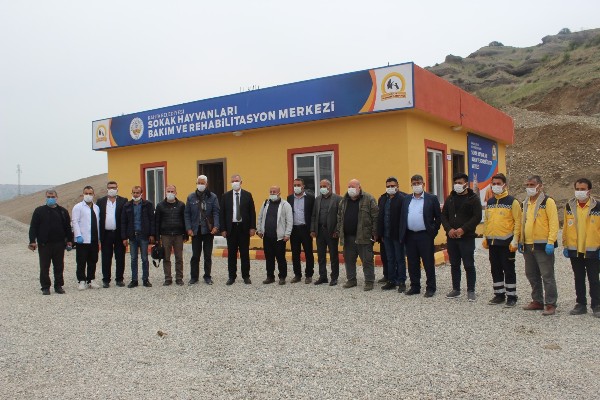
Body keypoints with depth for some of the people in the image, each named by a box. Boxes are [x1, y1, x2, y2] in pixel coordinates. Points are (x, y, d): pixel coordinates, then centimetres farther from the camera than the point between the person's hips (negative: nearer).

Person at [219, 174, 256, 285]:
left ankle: (246, 276, 14)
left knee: (245, 253, 5)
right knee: (231, 253, 6)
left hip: (244, 227, -1)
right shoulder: (226, 196, 5)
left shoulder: (247, 195, 3)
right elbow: (222, 214, 4)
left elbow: (252, 212, 2)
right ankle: (232, 276, 14)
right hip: (231, 228, 1)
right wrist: (223, 229, -3)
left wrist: (252, 227, -5)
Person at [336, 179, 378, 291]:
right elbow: (339, 218, 17)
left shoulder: (369, 199, -6)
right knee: (349, 259, 12)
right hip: (347, 237, 5)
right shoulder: (343, 201, 12)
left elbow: (375, 217, -8)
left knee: (367, 260, 0)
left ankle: (369, 281, 10)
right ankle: (351, 279, 25)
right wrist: (338, 232, 11)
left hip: (364, 236, -5)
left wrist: (374, 233, -11)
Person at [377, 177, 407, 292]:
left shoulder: (403, 198, -10)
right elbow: (380, 217, 11)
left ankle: (401, 282, 12)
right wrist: (380, 234, 7)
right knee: (390, 259, 14)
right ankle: (391, 281, 22)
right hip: (386, 235, 6)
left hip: (397, 234, -6)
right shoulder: (382, 199, 11)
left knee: (400, 259, 4)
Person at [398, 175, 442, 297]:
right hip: (410, 236, 4)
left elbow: (438, 217, 1)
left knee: (428, 263, 2)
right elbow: (402, 217, 12)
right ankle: (415, 287, 20)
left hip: (425, 236, -4)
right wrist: (402, 235, 5)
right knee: (412, 264, 10)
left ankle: (430, 288, 11)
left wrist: (433, 232, -3)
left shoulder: (432, 199, 0)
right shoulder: (406, 199, 12)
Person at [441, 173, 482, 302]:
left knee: (469, 265, -1)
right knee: (454, 265, 11)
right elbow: (443, 215, 11)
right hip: (451, 237, 5)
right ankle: (456, 289, 21)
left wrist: (463, 229, -18)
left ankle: (471, 291, 10)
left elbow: (477, 217, -10)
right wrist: (449, 229, -6)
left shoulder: (473, 198, -3)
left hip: (467, 237, -5)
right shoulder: (450, 198, 12)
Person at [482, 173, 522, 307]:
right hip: (492, 242, 6)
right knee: (495, 270, 11)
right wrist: (485, 237, 12)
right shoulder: (490, 202, 12)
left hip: (506, 242, -6)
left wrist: (515, 240, -14)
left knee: (509, 270, 1)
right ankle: (499, 295, 22)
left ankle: (511, 296, 10)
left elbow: (517, 221, -9)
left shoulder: (512, 201, -6)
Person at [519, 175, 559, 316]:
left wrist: (550, 242, -20)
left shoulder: (548, 201, -7)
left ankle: (550, 304, 4)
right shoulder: (526, 203, 15)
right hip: (528, 245, 8)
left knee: (547, 276, -3)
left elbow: (554, 223, -13)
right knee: (531, 275, 14)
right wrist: (520, 241, 16)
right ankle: (537, 301, 25)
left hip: (542, 245, -8)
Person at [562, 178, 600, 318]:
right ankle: (581, 304, 22)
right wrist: (565, 246, 6)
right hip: (574, 250, 3)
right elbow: (566, 227, 7)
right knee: (579, 279, 12)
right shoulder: (569, 206, 3)